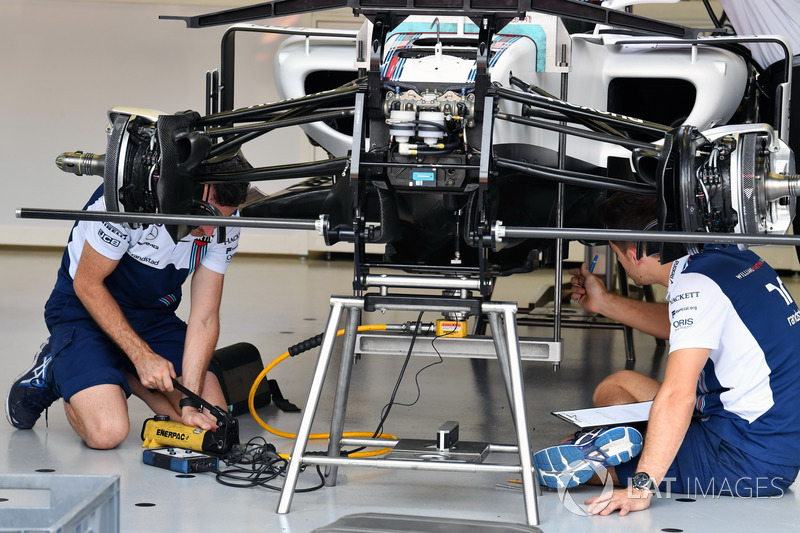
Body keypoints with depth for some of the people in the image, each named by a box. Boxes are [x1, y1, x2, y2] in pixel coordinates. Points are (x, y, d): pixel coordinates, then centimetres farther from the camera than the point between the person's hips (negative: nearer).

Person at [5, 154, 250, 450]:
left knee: (212, 420, -11)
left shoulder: (224, 221, -15)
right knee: (107, 431, -26)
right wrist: (143, 355, -23)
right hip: (86, 310, -5)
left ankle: (124, 375, 12)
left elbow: (204, 318, -13)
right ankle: (54, 373, 5)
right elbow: (87, 284, -20)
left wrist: (189, 402, -23)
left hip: (153, 315, 5)